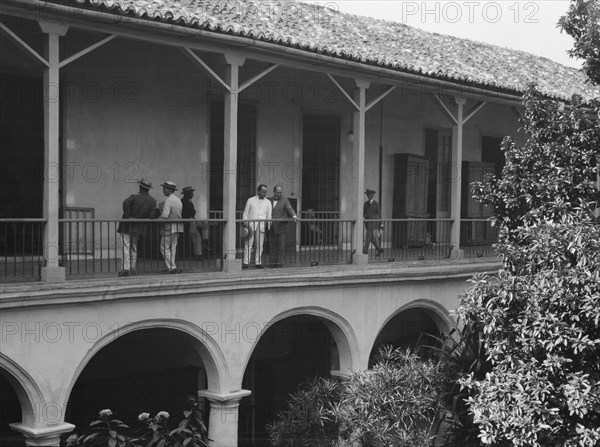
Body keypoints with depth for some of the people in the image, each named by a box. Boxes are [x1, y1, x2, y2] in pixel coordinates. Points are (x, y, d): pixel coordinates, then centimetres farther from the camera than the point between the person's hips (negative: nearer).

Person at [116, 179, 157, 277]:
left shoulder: (134, 197, -10)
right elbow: (151, 216, -5)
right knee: (134, 248, 18)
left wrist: (127, 216, -22)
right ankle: (132, 269, 20)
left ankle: (126, 268, -14)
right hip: (138, 228, 5)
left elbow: (126, 203, -30)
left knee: (126, 247, -6)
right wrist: (142, 219, 8)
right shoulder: (153, 201, 2)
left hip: (127, 226, -5)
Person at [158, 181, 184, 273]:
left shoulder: (168, 200, -15)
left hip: (169, 227, -8)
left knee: (164, 247, -2)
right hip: (178, 226, 8)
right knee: (172, 248, 12)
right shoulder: (178, 200, 13)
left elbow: (165, 215, -25)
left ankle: (172, 267, -8)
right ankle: (171, 267, 13)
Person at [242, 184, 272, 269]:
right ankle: (246, 262, -2)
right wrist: (245, 224, -2)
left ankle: (258, 262, 6)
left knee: (260, 245, 1)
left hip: (261, 225, 2)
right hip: (250, 224, -1)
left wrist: (268, 226, 3)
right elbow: (245, 213, 9)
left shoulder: (268, 202, 13)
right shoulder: (250, 200, 9)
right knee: (248, 244, -4)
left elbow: (269, 215, 12)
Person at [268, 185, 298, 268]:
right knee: (272, 246, 4)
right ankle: (273, 264, 7)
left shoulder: (285, 201, -1)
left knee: (281, 246, -4)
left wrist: (294, 216, -36)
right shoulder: (269, 200, 13)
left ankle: (279, 264, -1)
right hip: (271, 228, 4)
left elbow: (290, 209, -17)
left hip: (281, 227, -4)